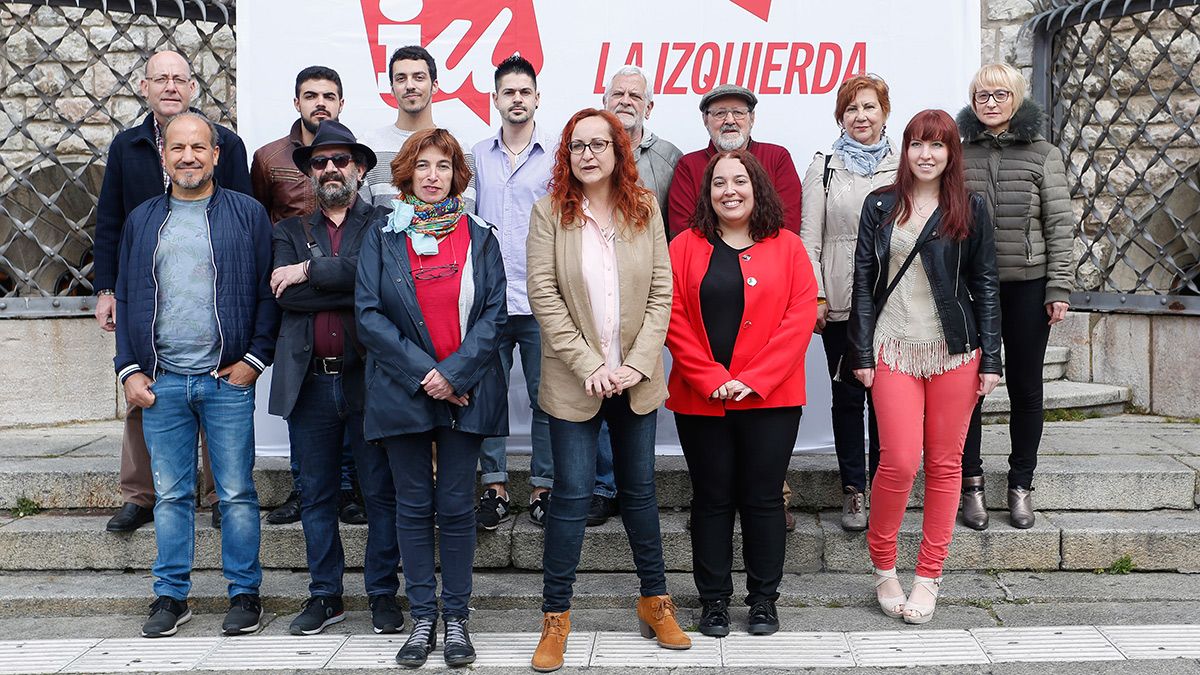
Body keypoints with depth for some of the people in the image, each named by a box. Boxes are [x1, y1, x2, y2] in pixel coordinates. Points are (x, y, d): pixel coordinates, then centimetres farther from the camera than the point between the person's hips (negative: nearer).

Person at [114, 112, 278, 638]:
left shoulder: (248, 214, 3)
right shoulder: (142, 220, 12)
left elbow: (269, 293, 0)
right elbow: (126, 299, 13)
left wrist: (255, 358, -7)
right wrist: (129, 369, 5)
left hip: (228, 380, -3)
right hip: (160, 382, 3)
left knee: (237, 494, 3)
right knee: (170, 494, 9)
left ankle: (244, 594, 15)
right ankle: (171, 595, 20)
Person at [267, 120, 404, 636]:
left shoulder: (384, 225, 5)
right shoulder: (290, 231, 13)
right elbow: (286, 297, -5)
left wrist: (310, 271, -12)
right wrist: (359, 291, -11)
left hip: (369, 379, -3)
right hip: (309, 382, 3)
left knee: (382, 493, 4)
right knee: (316, 496, 11)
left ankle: (383, 593, 17)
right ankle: (325, 596, 24)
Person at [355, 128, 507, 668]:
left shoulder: (479, 236, 7)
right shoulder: (381, 237, 5)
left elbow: (493, 314, -1)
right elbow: (368, 314, -3)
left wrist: (455, 373, -13)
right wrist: (422, 372, -12)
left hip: (465, 393, 0)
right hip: (403, 393, 0)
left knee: (456, 506, 4)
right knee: (414, 507, 6)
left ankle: (456, 618, 14)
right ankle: (422, 617, 16)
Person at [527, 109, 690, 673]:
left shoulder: (645, 209, 4)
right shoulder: (549, 213, -3)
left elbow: (661, 292, 0)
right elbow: (543, 295, -9)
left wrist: (637, 363, -10)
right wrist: (589, 365, -15)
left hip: (636, 378, 3)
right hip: (574, 380, -2)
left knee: (639, 487, 13)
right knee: (573, 493, -2)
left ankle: (654, 600, 28)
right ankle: (556, 616, 11)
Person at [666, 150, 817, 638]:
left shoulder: (786, 247, 4)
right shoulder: (685, 247, 5)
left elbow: (801, 317, -4)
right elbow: (673, 319, -2)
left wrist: (753, 380, -12)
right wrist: (711, 379, -12)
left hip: (770, 398, 0)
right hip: (700, 399, 0)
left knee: (763, 497, 6)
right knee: (712, 498, 8)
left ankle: (764, 598, 20)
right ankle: (713, 599, 19)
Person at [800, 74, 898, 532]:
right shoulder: (823, 168, 7)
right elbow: (808, 237, 3)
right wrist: (815, 295, -5)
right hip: (841, 301, 0)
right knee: (847, 395, 5)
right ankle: (853, 489, 15)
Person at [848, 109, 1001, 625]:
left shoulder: (970, 210, 6)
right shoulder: (880, 206, 6)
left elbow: (986, 287, 6)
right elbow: (863, 282, 5)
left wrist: (990, 360, 1)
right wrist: (862, 353, -1)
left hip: (955, 350, 1)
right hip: (895, 349, -1)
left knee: (945, 463, 5)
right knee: (899, 462, -8)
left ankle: (928, 577, 16)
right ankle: (883, 566, 14)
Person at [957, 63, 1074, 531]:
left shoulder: (1044, 155, 2)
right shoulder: (958, 155, 5)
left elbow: (1060, 225, 0)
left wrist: (1059, 288, -6)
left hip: (1027, 286, 0)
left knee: (1025, 387, 8)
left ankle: (1021, 485, 20)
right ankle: (971, 484, 15)